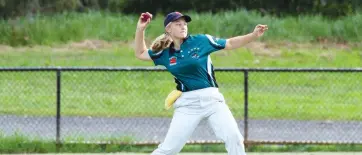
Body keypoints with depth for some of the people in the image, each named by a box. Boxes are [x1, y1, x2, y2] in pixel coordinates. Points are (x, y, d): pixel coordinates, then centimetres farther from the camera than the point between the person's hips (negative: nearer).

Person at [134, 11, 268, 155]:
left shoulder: (201, 41, 0)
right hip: (187, 104, 1)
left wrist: (254, 35, -9)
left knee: (234, 137, -14)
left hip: (211, 99, -1)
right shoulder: (165, 53, 6)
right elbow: (140, 54, 20)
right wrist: (140, 29, 7)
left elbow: (230, 43, 3)